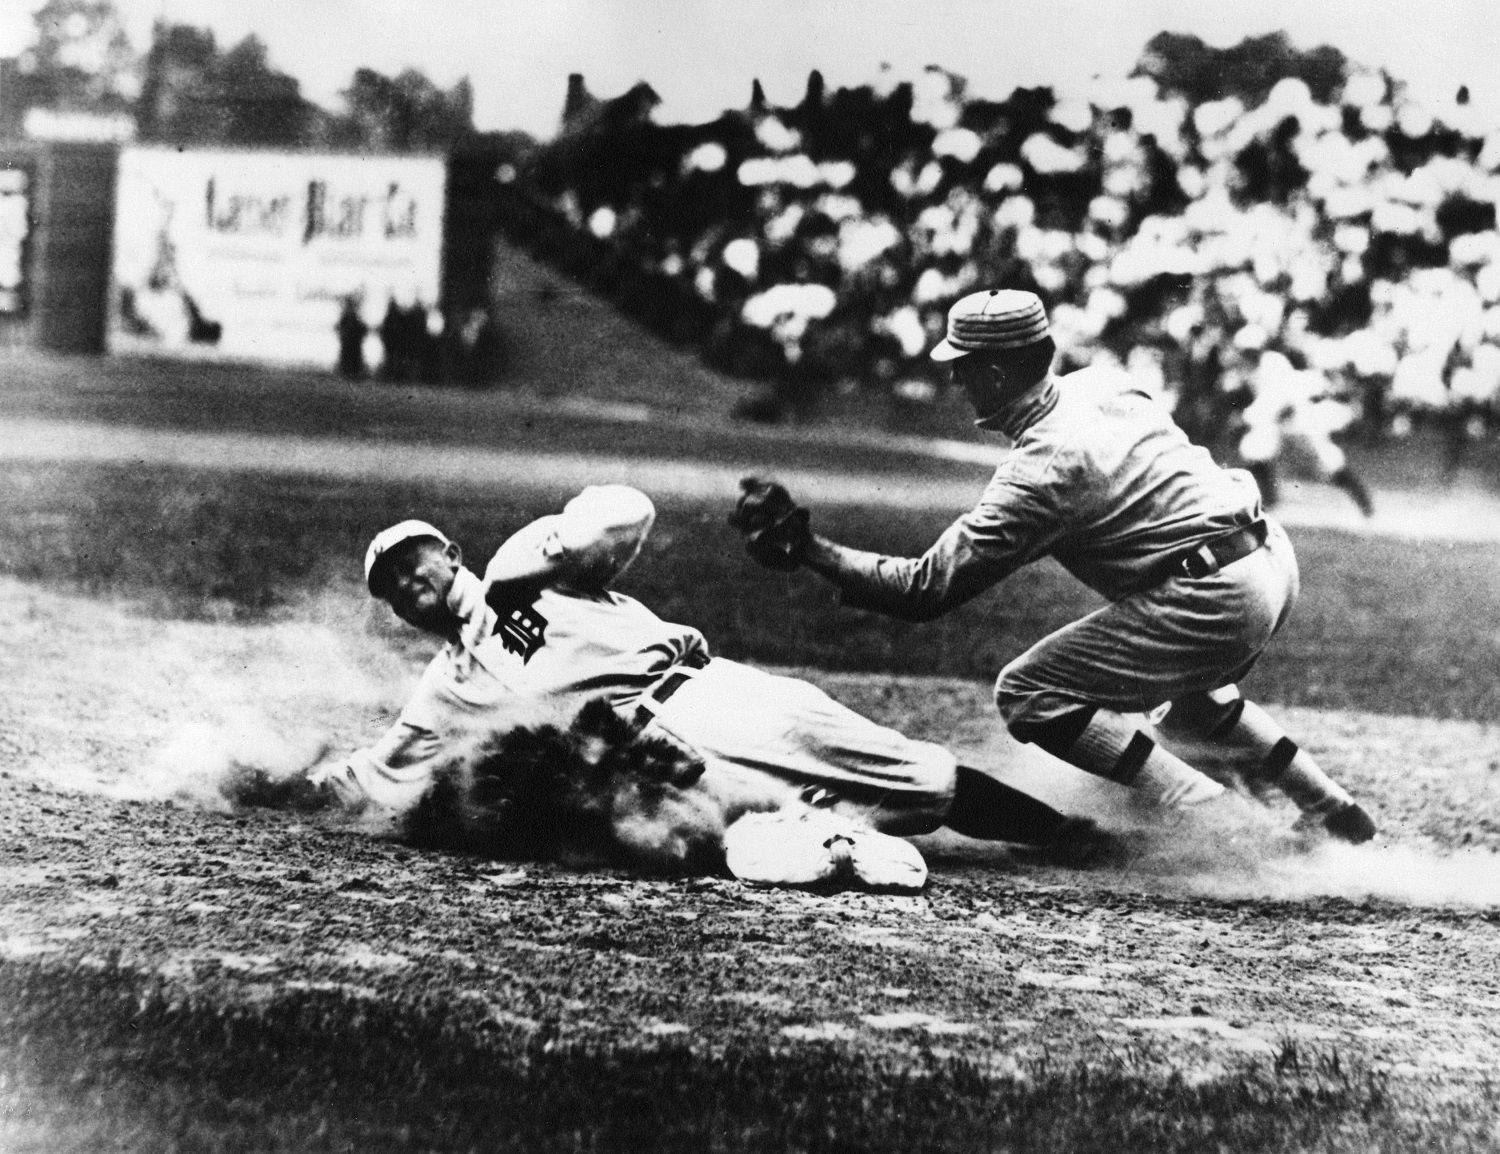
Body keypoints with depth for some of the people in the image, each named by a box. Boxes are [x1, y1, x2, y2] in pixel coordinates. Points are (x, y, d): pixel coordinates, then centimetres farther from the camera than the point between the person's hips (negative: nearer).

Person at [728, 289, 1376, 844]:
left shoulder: (1040, 469, -14)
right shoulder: (1100, 383, 8)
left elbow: (926, 590, -13)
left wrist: (811, 551, -9)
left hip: (1216, 597, -9)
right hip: (1272, 553, 9)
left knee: (1028, 693, -4)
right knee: (1173, 696, 36)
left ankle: (1202, 814, -10)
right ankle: (1335, 811, 32)